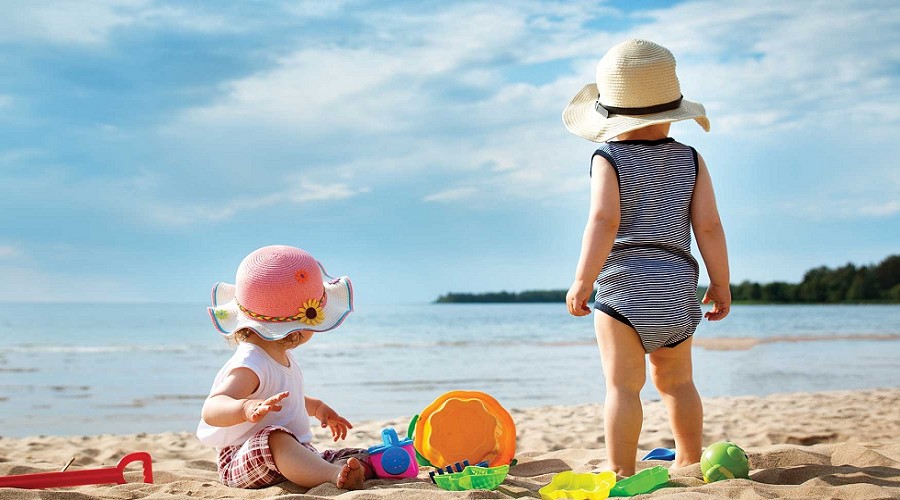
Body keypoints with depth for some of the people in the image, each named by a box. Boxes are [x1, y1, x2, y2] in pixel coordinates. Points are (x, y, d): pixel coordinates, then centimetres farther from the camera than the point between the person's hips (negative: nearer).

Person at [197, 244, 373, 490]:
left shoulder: (281, 356, 14)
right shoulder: (250, 364, -20)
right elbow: (212, 409, -37)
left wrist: (316, 407, 39)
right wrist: (247, 407, -56)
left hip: (297, 452, 9)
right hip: (245, 461, -9)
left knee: (362, 458, -7)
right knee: (275, 439, -41)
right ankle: (334, 475, -61)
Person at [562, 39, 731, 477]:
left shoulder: (608, 159, -4)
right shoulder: (690, 160, 6)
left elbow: (604, 220, -16)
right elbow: (708, 225, 3)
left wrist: (582, 281, -15)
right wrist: (721, 283, 10)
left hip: (622, 283, -4)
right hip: (678, 286, 5)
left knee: (623, 384, -3)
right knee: (677, 381, 20)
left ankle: (622, 470, -4)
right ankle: (690, 461, 31)